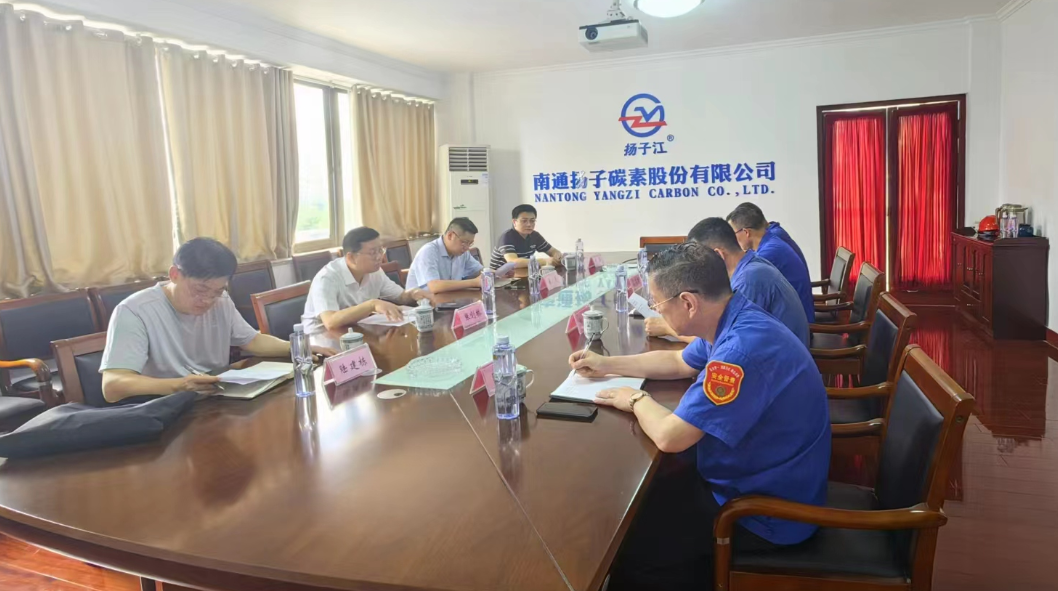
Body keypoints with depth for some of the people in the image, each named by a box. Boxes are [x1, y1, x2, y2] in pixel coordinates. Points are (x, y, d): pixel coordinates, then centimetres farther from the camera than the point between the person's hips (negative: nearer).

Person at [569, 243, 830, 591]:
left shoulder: (743, 348, -34)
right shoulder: (735, 322, -2)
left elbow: (669, 436, -32)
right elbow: (678, 363, 18)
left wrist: (637, 400, -11)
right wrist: (607, 365, 14)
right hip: (756, 480, 9)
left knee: (625, 542, -4)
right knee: (640, 500, 18)